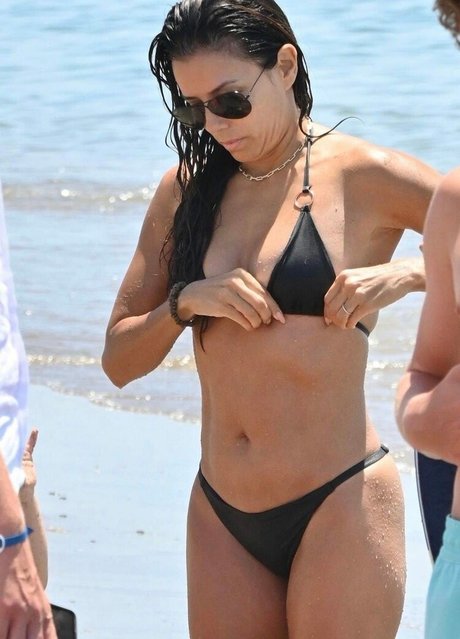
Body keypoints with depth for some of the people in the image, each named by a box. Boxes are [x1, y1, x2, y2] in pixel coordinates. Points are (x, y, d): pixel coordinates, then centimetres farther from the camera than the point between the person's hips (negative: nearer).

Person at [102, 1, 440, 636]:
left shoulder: (362, 178, -5)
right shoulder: (186, 189, 9)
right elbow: (119, 361, 9)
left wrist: (407, 273, -21)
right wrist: (185, 301, -8)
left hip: (338, 510, -5)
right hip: (221, 517, 5)